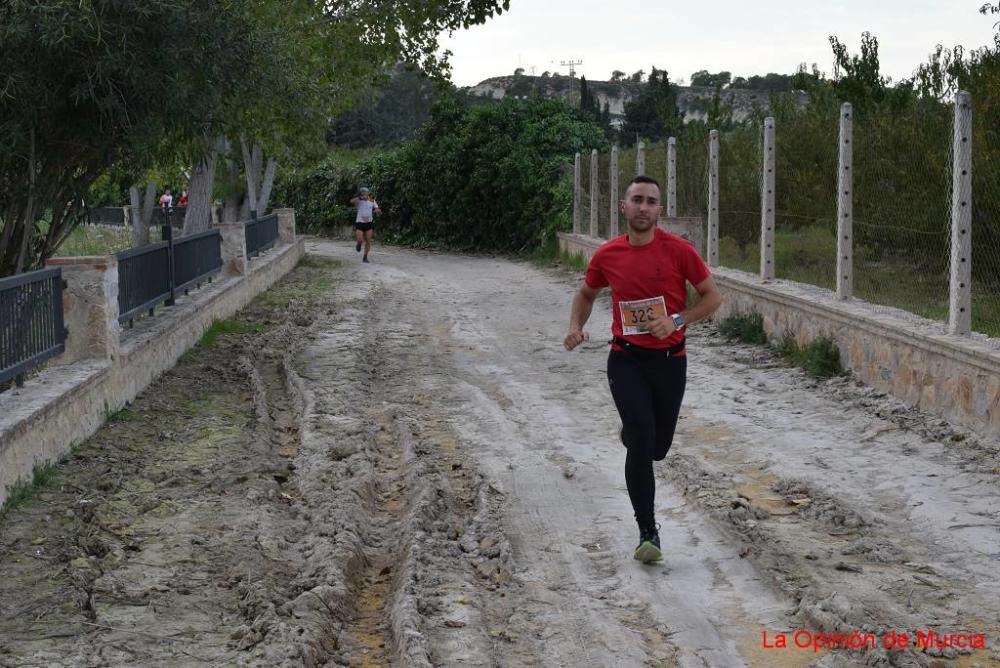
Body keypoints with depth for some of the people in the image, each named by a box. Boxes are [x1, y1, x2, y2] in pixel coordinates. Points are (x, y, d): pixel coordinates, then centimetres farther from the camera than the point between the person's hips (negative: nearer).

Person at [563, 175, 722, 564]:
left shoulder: (678, 250, -9)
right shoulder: (607, 255, -2)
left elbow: (713, 297, -2)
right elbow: (586, 294, 17)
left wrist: (676, 321, -16)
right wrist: (576, 326, -2)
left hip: (670, 360, 1)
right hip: (626, 360, 0)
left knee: (656, 447, 12)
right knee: (641, 440, -16)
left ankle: (631, 434, 52)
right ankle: (648, 532, -8)